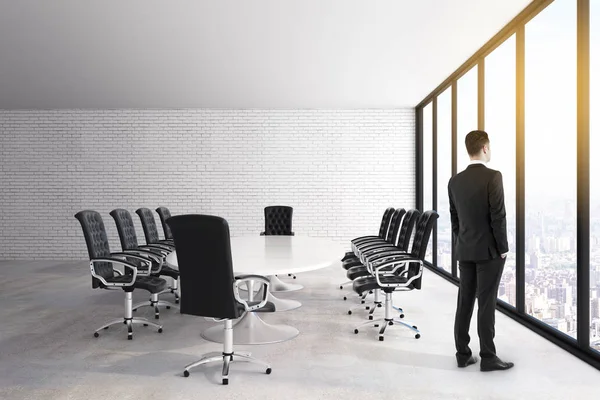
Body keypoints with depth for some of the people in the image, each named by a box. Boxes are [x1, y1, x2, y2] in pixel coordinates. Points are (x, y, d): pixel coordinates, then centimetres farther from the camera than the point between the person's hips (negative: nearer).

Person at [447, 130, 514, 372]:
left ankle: (462, 354, 15)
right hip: (489, 250, -6)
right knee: (486, 303, 0)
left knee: (464, 301, 9)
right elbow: (498, 216, -17)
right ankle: (488, 357, 8)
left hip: (465, 251, 6)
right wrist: (503, 248, -7)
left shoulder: (455, 181, 5)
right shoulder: (493, 177, -14)